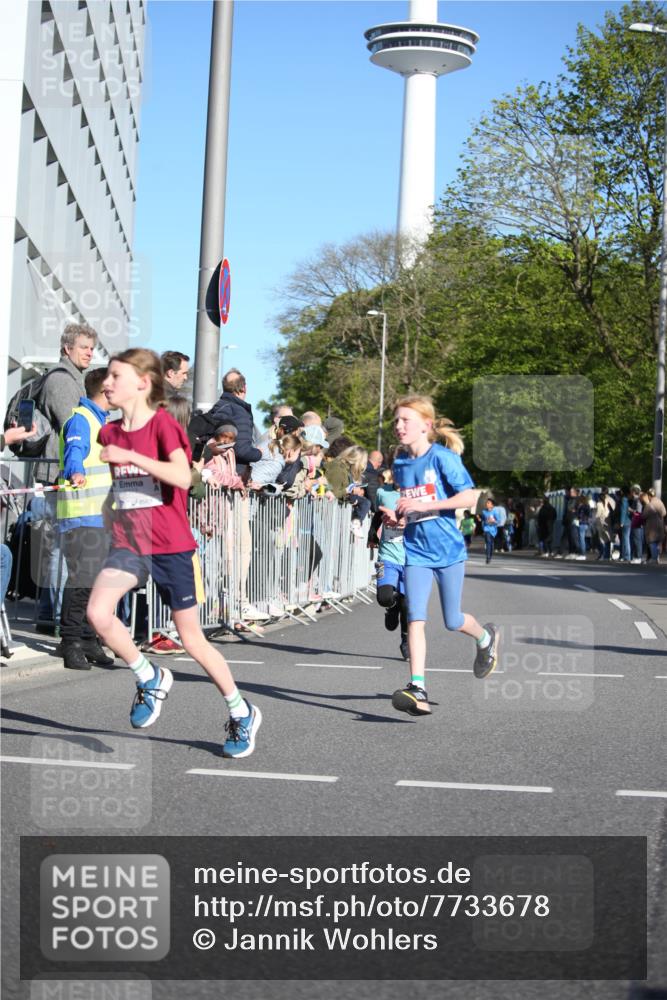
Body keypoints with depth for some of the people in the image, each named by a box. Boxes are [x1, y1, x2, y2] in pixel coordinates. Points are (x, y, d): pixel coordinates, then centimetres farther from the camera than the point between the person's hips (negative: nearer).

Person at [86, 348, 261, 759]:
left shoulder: (163, 423, -11)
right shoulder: (110, 432, 7)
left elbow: (183, 477, -27)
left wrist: (130, 456, -30)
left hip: (171, 547, -5)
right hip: (129, 543, 5)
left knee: (193, 640, 3)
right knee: (98, 612, -21)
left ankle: (242, 714, 23)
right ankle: (150, 679, 4)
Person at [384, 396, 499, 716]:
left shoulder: (443, 457, -11)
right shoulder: (400, 464, 8)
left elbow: (471, 497, -18)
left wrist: (424, 505, -23)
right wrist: (397, 515, 1)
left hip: (448, 548, -4)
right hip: (416, 551, 4)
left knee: (452, 622, 6)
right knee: (415, 617, -11)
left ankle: (486, 637, 40)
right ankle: (417, 689, -15)